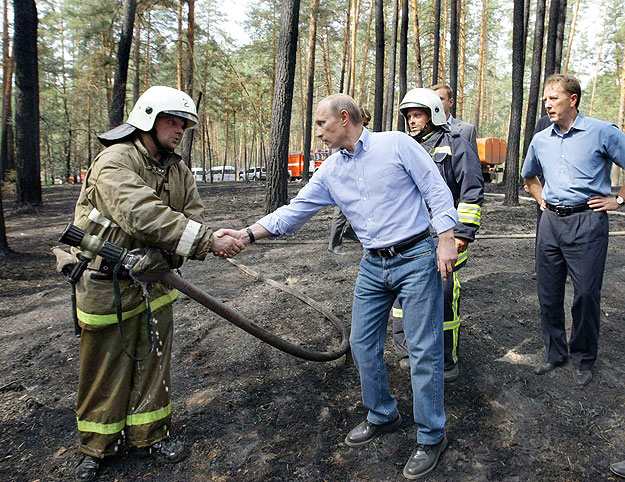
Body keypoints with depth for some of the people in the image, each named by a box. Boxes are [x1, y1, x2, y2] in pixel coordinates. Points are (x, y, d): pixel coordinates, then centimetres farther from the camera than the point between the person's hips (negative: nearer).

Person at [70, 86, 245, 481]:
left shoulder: (178, 170, 6)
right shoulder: (115, 161, -19)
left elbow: (192, 218, -3)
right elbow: (143, 216, -33)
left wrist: (214, 239, -26)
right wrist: (207, 241, -37)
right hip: (107, 282, -6)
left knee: (152, 362, 15)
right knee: (105, 369, 10)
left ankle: (149, 436, 35)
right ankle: (96, 447, 32)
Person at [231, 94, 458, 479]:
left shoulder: (397, 145, -7)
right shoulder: (330, 171, 8)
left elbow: (436, 190, -7)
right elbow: (295, 211, 5)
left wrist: (447, 239, -13)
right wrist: (246, 235, -2)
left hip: (417, 259, -6)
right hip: (373, 266, 6)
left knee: (424, 349, 0)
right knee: (363, 345, 10)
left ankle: (432, 437, 17)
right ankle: (383, 416, 33)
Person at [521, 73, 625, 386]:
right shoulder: (540, 140, 11)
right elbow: (529, 176, 29)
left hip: (587, 222, -5)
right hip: (550, 222, 5)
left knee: (586, 294, 0)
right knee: (548, 293, 9)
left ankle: (584, 359, 19)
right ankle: (555, 352, 26)